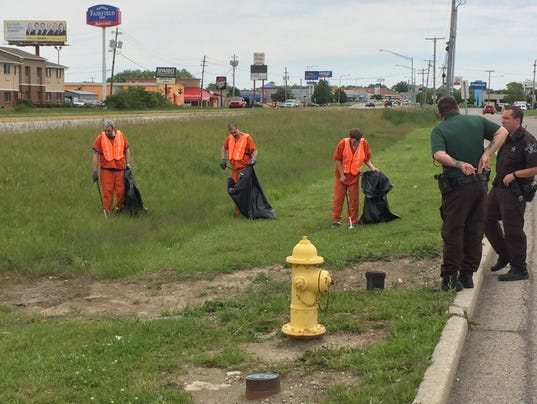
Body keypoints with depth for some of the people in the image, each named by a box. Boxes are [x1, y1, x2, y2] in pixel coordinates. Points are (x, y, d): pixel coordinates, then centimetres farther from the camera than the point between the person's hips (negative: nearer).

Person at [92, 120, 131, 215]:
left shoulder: (121, 136, 1)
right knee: (107, 192, -2)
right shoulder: (100, 138, -6)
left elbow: (127, 149, 14)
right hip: (106, 169, -2)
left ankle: (120, 209, 23)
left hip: (120, 169, 2)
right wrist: (95, 171, -7)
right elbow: (96, 155, -4)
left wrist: (128, 163, 7)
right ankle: (107, 212, 8)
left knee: (121, 191, 4)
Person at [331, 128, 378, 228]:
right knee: (338, 198, 3)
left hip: (354, 175, 2)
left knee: (354, 199, 4)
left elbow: (366, 158, 1)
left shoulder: (364, 143, -14)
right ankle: (336, 220, 11)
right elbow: (338, 160, -11)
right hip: (341, 175, -1)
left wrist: (372, 167, -15)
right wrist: (342, 175, -11)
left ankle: (352, 221, 13)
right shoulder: (343, 143, -20)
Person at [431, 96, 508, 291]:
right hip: (480, 183, 4)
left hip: (456, 187, -4)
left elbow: (439, 155, -23)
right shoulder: (477, 121, 6)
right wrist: (486, 154, -5)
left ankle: (450, 278, 5)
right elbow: (502, 132, 4)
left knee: (453, 232, 4)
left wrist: (460, 164, -17)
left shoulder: (439, 130, -7)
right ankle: (467, 275, 19)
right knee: (475, 231, 13)